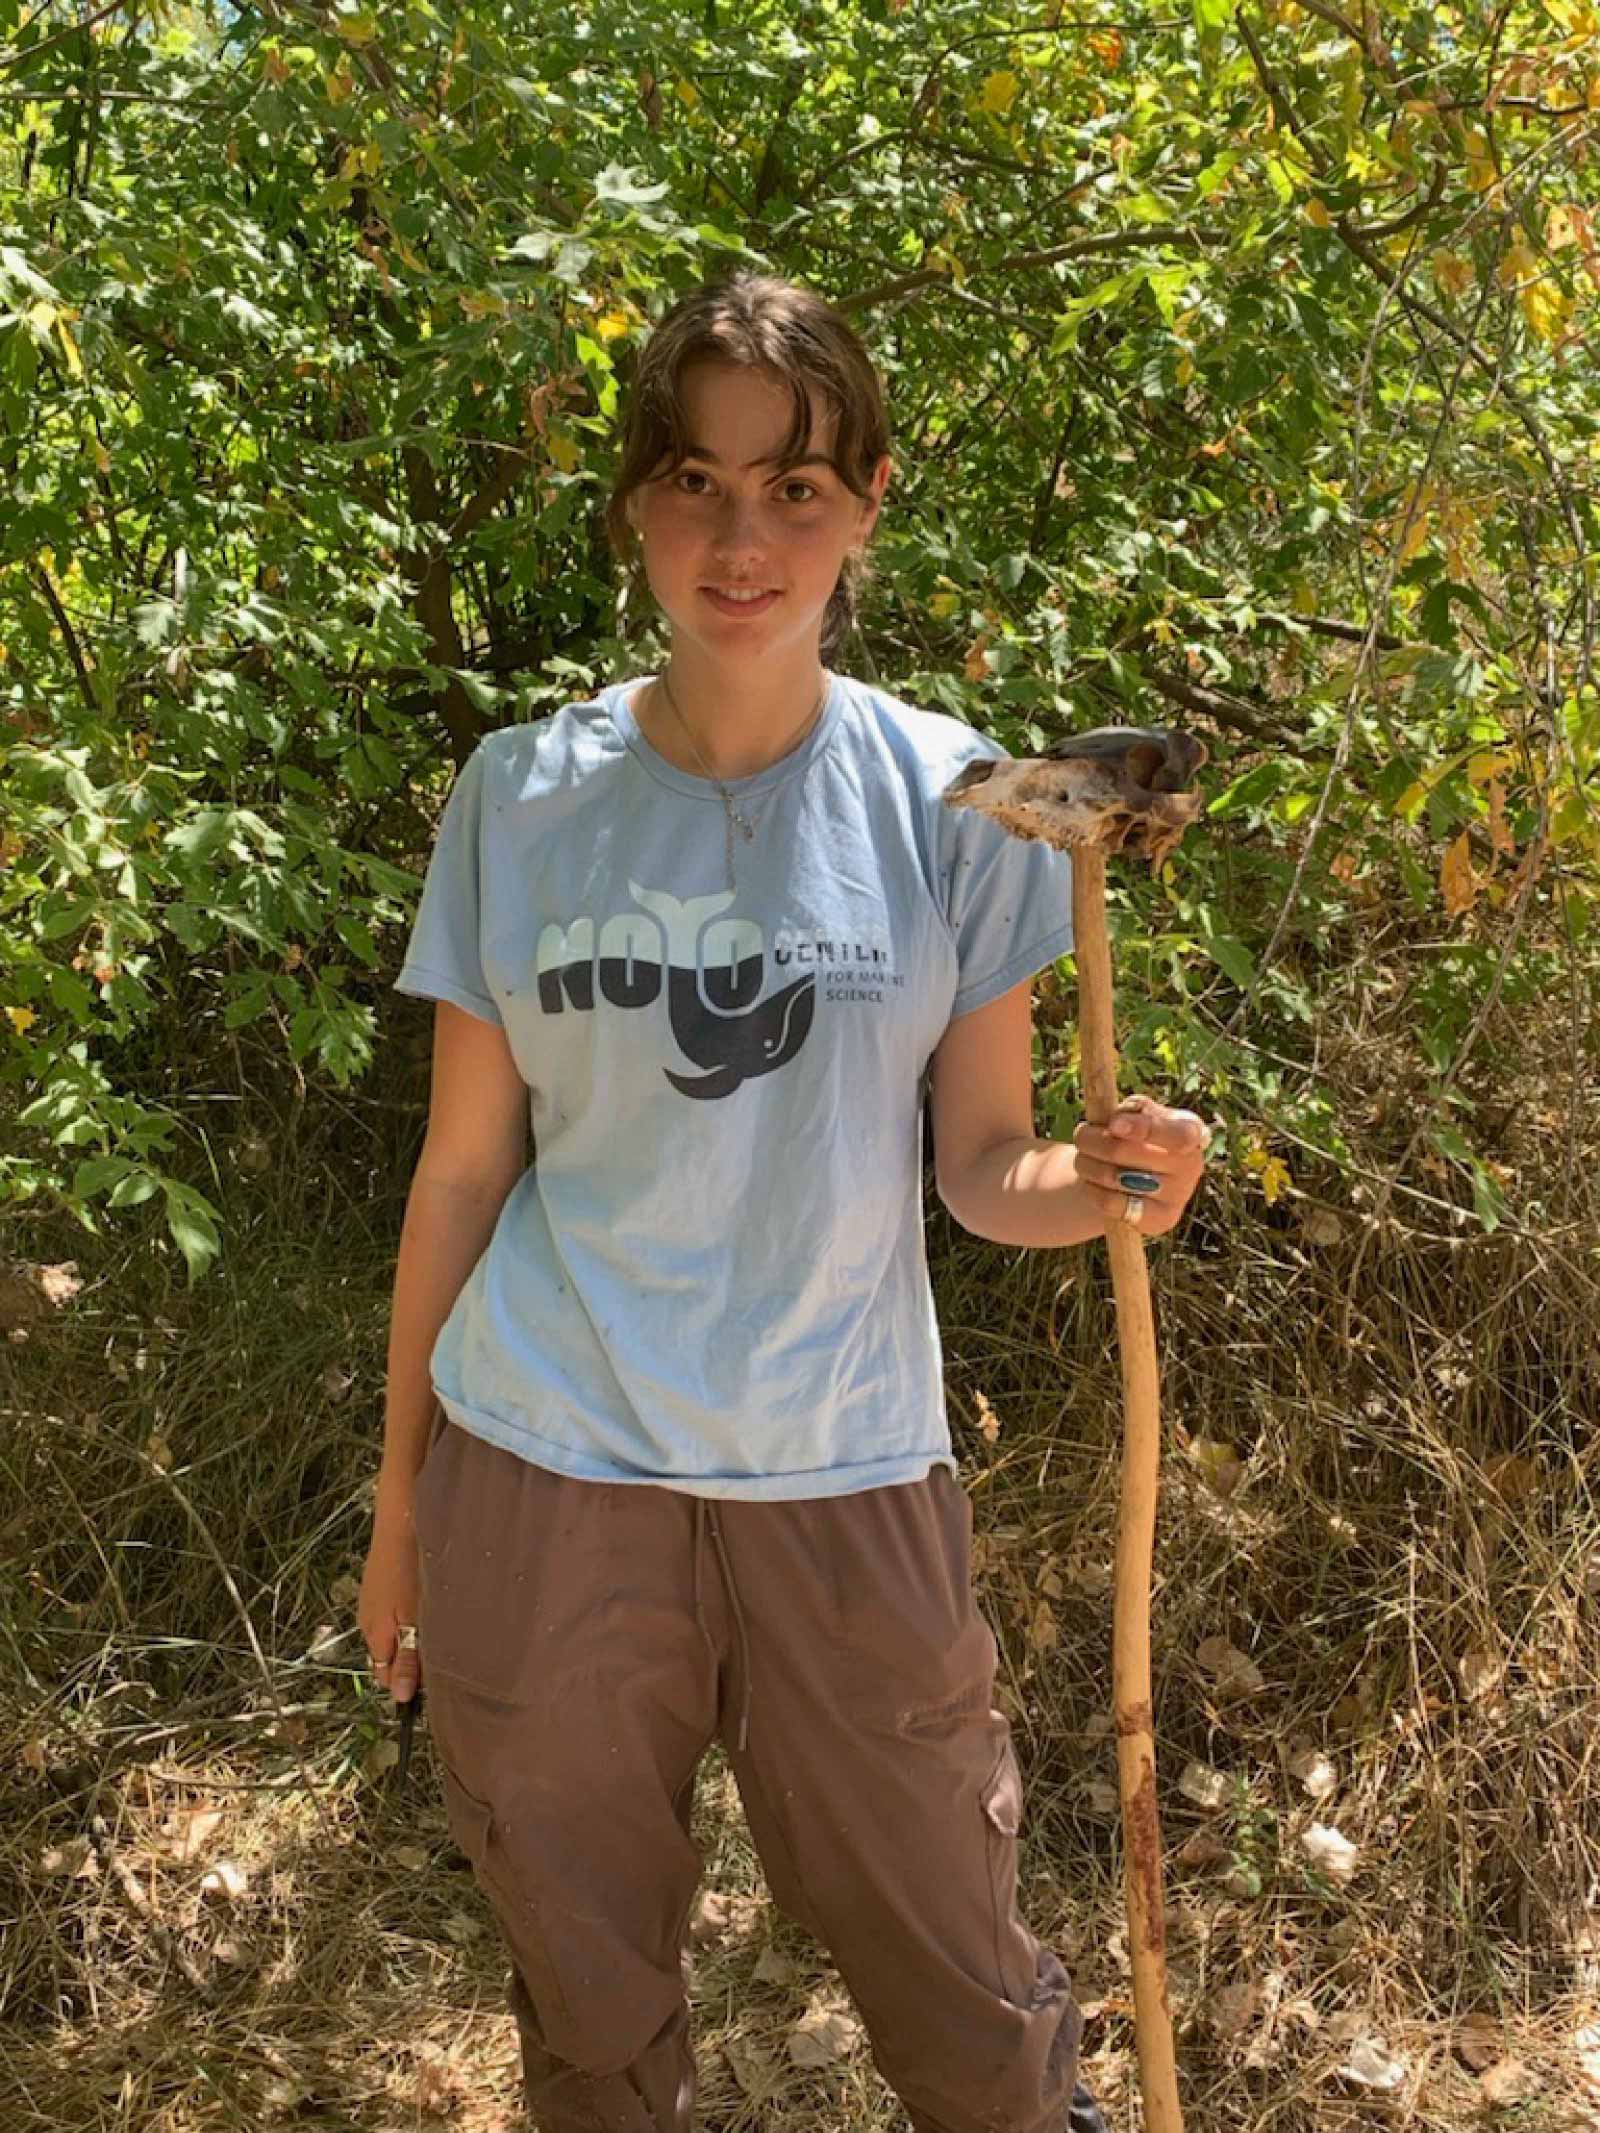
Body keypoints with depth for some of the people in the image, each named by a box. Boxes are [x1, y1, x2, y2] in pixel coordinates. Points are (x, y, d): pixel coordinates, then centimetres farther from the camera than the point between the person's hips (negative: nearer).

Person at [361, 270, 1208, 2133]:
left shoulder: (949, 800, -5)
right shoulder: (522, 795, -2)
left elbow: (978, 1166, -1)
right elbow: (464, 1168, 4)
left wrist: (1102, 1185, -23)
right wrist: (400, 1492, 8)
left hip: (842, 1476, 0)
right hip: (541, 1480, 1)